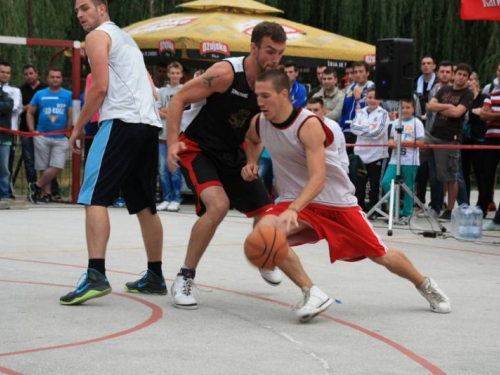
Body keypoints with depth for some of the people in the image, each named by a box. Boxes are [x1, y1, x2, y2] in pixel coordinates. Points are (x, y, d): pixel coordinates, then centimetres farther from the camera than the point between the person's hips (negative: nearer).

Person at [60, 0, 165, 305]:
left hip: (121, 121, -9)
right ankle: (155, 277, 20)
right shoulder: (127, 39, 28)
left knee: (95, 198, -12)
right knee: (145, 205, 15)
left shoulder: (98, 36, 2)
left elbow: (100, 88, -8)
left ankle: (96, 275, -24)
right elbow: (153, 92, 24)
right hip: (150, 123, 9)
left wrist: (79, 128, -2)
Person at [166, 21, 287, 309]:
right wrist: (173, 143, -30)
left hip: (233, 153, 7)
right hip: (197, 147, -7)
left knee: (267, 213, 10)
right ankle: (185, 278, -15)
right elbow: (179, 99, -21)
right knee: (219, 205, -30)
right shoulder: (226, 73, -25)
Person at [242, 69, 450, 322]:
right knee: (265, 230, -29)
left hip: (336, 200, -4)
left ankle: (425, 286, 36)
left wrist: (292, 211, -48)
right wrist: (251, 162, 1)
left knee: (380, 255, 6)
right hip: (295, 200, 4)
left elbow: (318, 178, -34)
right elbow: (253, 140, 22)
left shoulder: (308, 125, -25)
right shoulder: (259, 123, -6)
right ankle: (312, 294, -21)